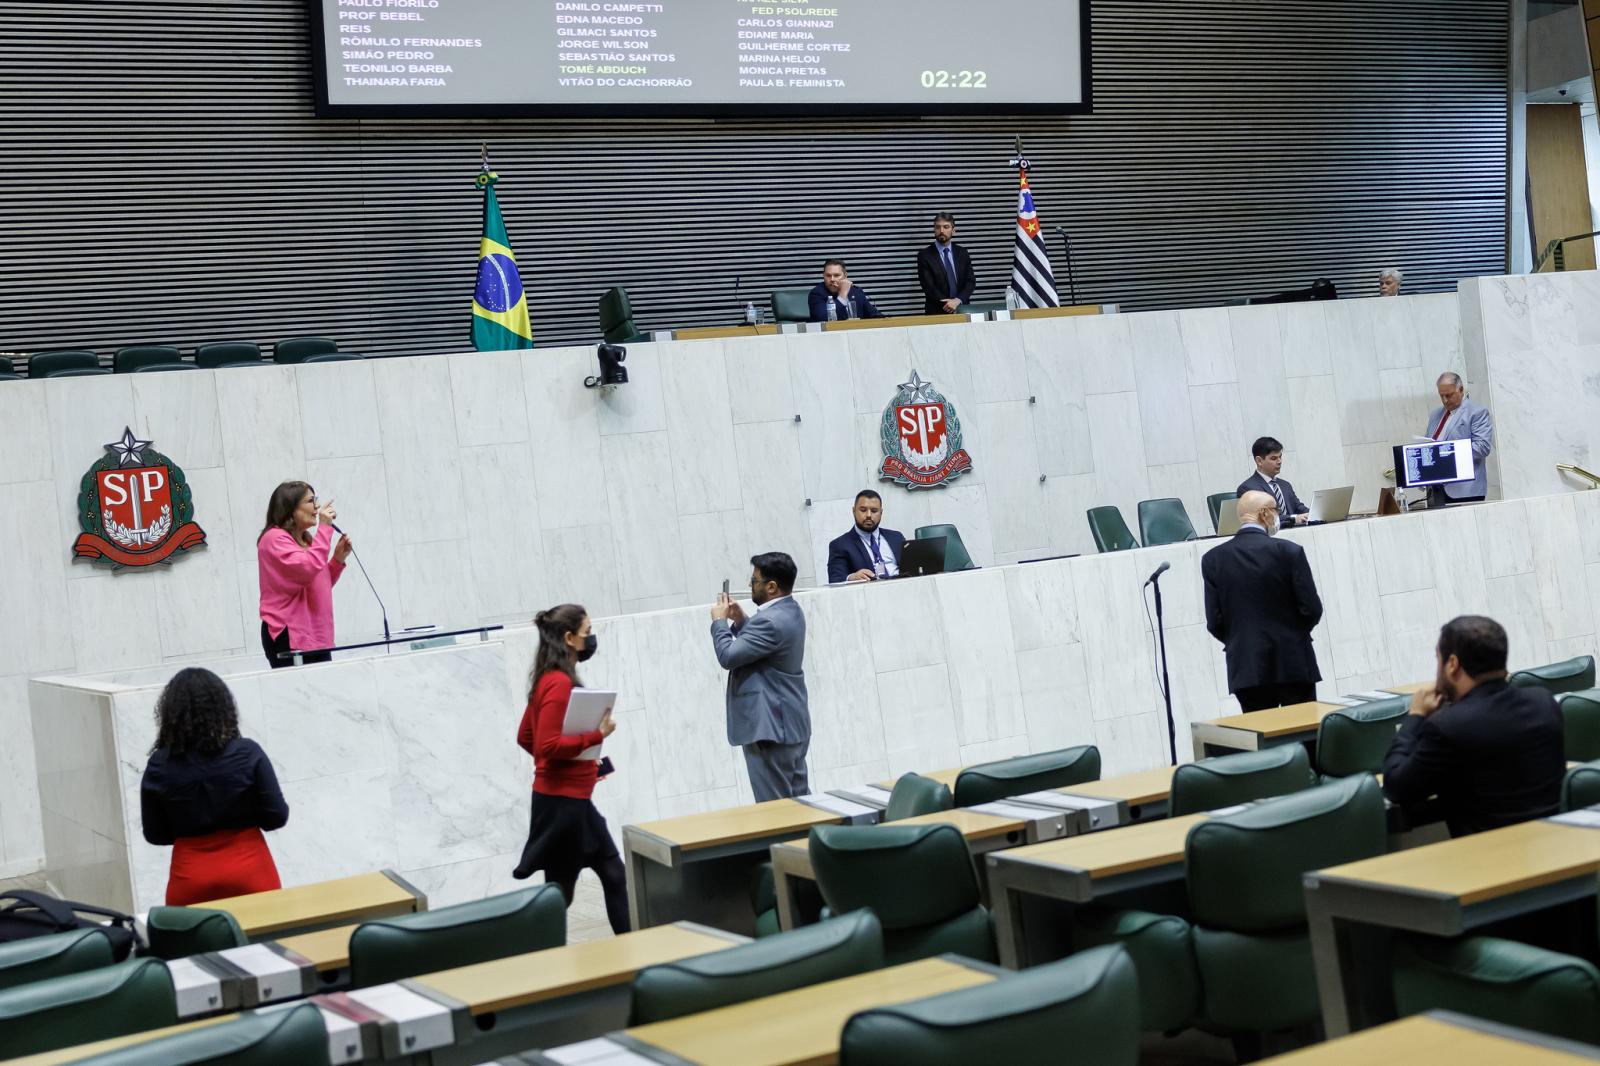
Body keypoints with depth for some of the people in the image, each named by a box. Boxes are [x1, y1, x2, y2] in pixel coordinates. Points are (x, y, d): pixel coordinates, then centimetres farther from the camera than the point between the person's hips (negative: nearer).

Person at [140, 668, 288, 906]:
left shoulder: (159, 765, -7)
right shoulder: (247, 753, -11)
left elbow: (154, 835, 3)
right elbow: (276, 817, -6)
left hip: (190, 881, 1)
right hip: (250, 875, -1)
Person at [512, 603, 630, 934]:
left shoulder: (551, 681, 12)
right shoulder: (559, 684, -19)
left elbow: (525, 736, 19)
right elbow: (547, 745, -26)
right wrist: (596, 735, -20)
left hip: (568, 798, 10)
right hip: (563, 801, -10)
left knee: (613, 874, 14)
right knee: (560, 892, -1)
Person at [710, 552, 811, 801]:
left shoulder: (771, 622, -23)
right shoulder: (790, 611, 10)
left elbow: (728, 656, -21)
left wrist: (719, 621, -6)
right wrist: (740, 621, 8)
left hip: (769, 727, -10)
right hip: (792, 724, 11)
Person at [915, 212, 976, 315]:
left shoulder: (962, 253, 10)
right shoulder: (924, 255, 0)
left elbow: (970, 281, 3)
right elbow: (929, 287, -7)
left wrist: (958, 301, -14)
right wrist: (949, 304, -17)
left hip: (962, 310, 2)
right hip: (937, 313, -2)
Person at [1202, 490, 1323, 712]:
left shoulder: (1213, 559, -2)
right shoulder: (1290, 551, -8)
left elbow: (1214, 621, -3)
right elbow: (1312, 609, -7)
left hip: (1246, 667, 2)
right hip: (1294, 662, -2)